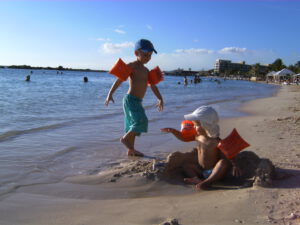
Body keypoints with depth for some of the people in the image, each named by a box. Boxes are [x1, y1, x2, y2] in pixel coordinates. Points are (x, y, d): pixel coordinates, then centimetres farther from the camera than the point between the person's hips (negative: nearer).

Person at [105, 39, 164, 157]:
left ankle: (131, 150, 21)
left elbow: (153, 86, 21)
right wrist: (110, 94, -22)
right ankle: (125, 138, -1)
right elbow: (119, 80, -15)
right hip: (130, 99, -9)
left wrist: (160, 99, 14)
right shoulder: (131, 66, -8)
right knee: (141, 121, -19)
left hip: (137, 102, 9)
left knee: (133, 125, 12)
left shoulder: (146, 70, 17)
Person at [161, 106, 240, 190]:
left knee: (224, 162, -33)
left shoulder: (216, 142, -19)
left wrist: (234, 166, -33)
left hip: (214, 171, -7)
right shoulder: (198, 136, 2)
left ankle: (209, 181, -39)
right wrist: (173, 131, 6)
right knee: (186, 166, 3)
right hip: (202, 170, 7)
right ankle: (197, 179, -24)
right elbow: (184, 137, 17)